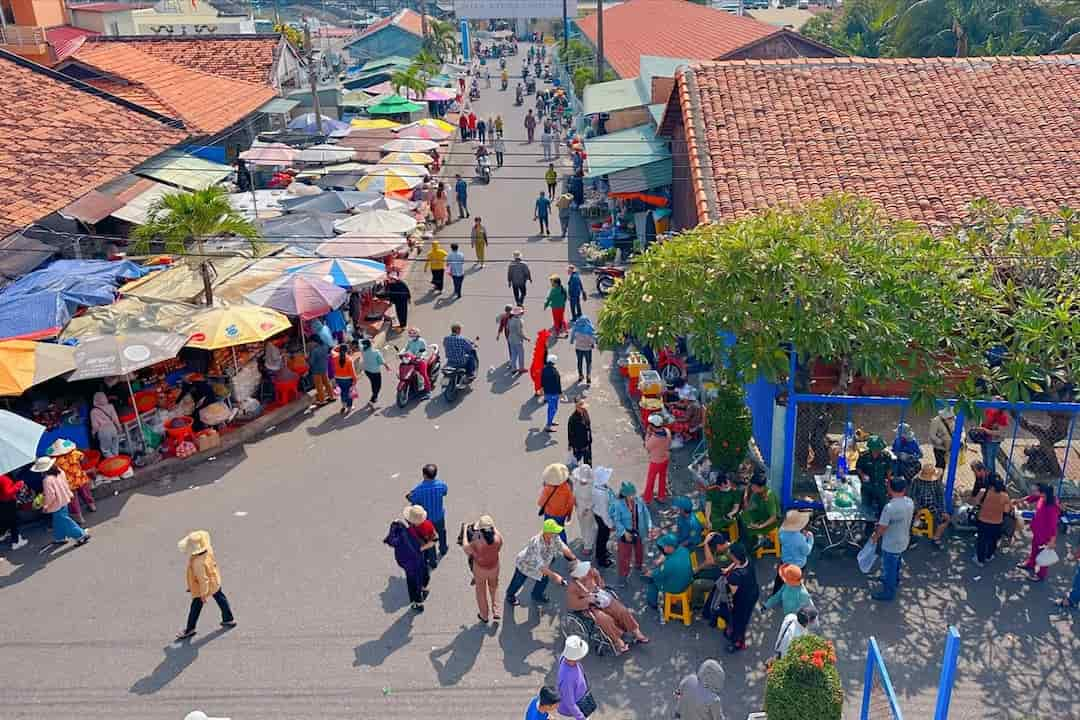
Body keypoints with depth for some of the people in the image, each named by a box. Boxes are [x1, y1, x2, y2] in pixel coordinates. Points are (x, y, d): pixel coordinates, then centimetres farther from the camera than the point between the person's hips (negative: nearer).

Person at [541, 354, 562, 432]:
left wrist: (543, 387, 26)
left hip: (546, 392, 8)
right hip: (554, 393, -8)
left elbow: (542, 380, 11)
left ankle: (550, 421, 40)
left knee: (550, 407, 25)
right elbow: (558, 383, -21)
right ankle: (548, 426, -1)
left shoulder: (544, 370, -1)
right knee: (553, 408, 0)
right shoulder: (554, 371, -25)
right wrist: (560, 392, -12)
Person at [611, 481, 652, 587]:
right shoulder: (619, 504, -25)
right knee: (624, 555, 6)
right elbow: (617, 521, -19)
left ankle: (639, 566, 56)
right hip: (625, 533, -4)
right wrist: (624, 532, -26)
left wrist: (649, 526, -12)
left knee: (639, 551, 26)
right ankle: (623, 577, 25)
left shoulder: (639, 501, -16)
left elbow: (646, 514, -4)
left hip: (639, 532, 4)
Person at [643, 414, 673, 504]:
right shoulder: (667, 431, -17)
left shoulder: (653, 438, -36)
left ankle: (647, 498, 33)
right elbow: (669, 444, 0)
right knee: (663, 477, 26)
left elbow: (647, 448, -17)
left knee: (650, 480, 16)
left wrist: (648, 434, -16)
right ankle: (662, 496, 42)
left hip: (656, 461, -6)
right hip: (666, 458, 6)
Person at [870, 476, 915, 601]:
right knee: (896, 563, 31)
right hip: (903, 541, 7)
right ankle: (895, 581, 54)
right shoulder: (910, 502, -11)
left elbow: (882, 528, -24)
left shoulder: (889, 507, -34)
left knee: (889, 568, 13)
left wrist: (875, 537, -3)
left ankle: (888, 593, 30)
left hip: (891, 545, -7)